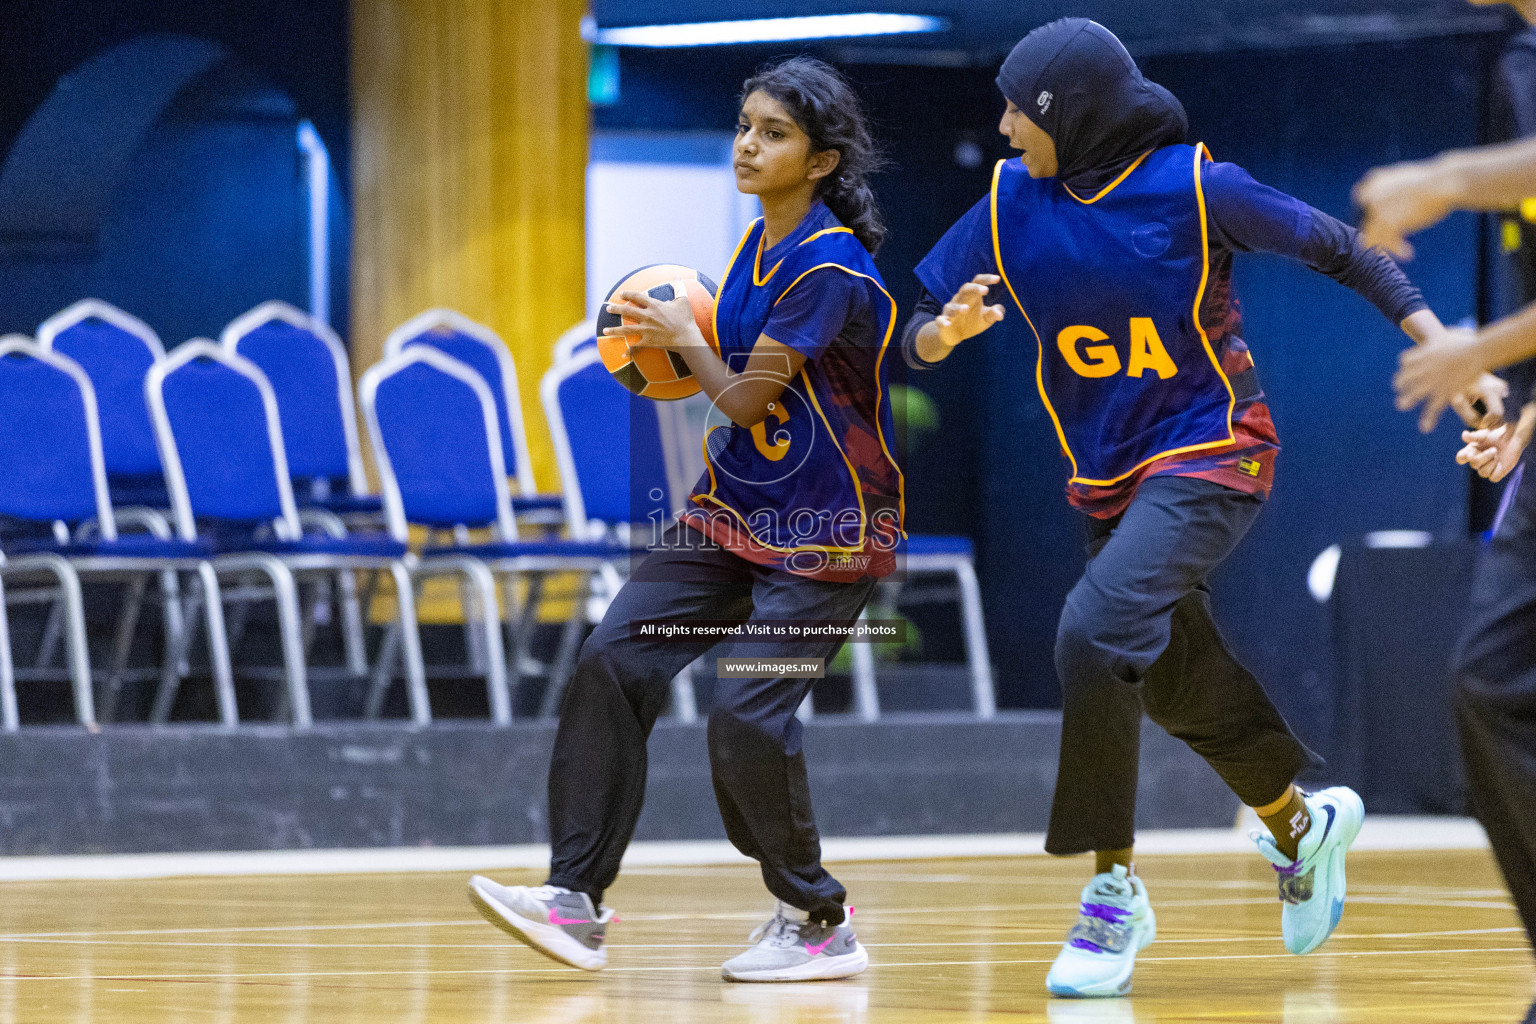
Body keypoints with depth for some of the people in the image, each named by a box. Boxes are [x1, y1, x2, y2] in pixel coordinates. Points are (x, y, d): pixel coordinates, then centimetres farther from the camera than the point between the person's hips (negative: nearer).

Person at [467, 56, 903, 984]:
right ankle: (579, 899, -3)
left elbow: (746, 398, -18)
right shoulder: (760, 241, 6)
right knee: (613, 663, -5)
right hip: (735, 509, 8)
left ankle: (818, 924, 4)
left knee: (749, 716, -17)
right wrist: (661, 352, 5)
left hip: (826, 534, -8)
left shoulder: (830, 268, -21)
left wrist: (684, 337, -2)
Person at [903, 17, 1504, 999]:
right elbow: (916, 340, -2)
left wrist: (1446, 347, -14)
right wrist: (951, 327, -26)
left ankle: (1115, 888, -16)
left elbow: (1337, 249, -8)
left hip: (1212, 457, -6)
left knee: (1095, 632, -26)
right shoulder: (1012, 204, -5)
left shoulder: (1194, 188, -17)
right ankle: (1303, 820, 44)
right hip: (1108, 476, 6)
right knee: (1179, 685, 17)